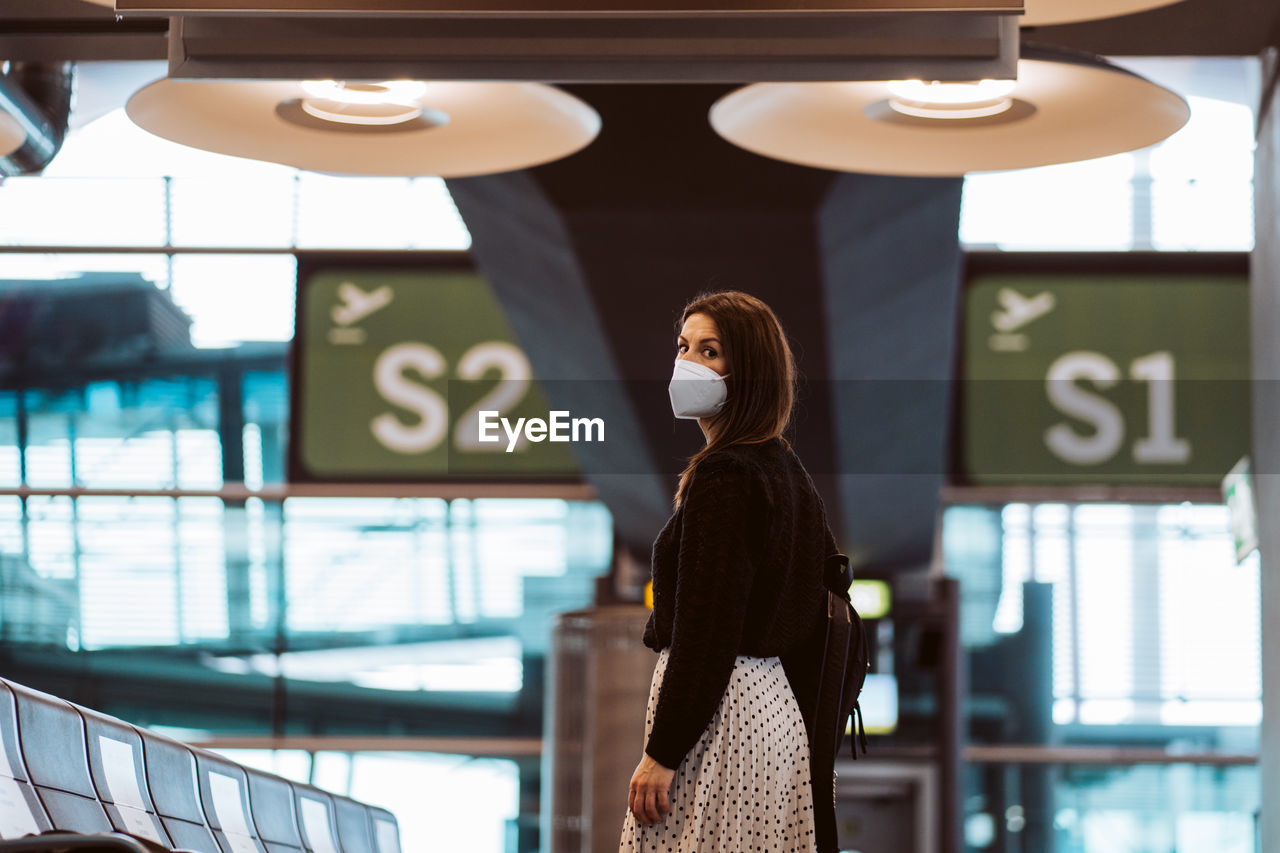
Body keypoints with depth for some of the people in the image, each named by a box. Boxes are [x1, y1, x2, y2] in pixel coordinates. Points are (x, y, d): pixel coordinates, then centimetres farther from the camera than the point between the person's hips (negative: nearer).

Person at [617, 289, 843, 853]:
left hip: (719, 711, -10)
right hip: (775, 704, 10)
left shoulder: (723, 475, -15)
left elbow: (707, 631, -19)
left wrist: (662, 753, -17)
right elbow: (817, 625, 17)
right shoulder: (788, 470, 13)